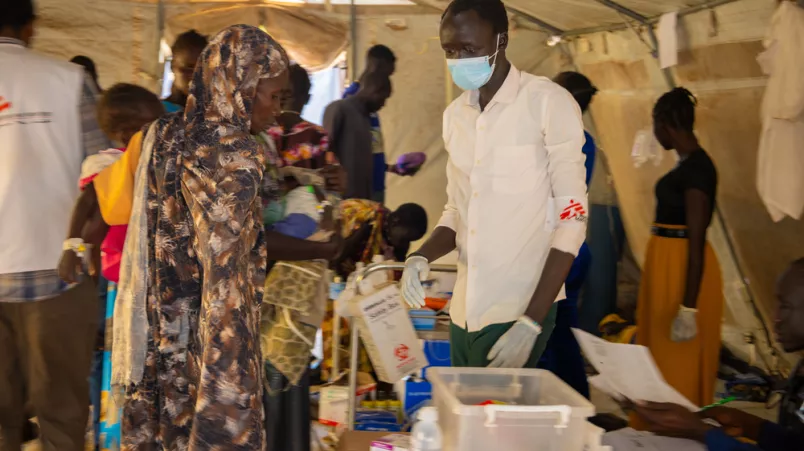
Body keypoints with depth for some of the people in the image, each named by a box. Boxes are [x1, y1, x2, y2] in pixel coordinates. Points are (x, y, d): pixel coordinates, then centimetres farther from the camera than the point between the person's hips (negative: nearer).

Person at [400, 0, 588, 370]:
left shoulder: (549, 103, -9)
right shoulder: (455, 115, 10)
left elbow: (571, 218, -11)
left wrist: (531, 322, -16)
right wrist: (422, 256, -4)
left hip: (518, 310, -6)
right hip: (465, 310, 6)